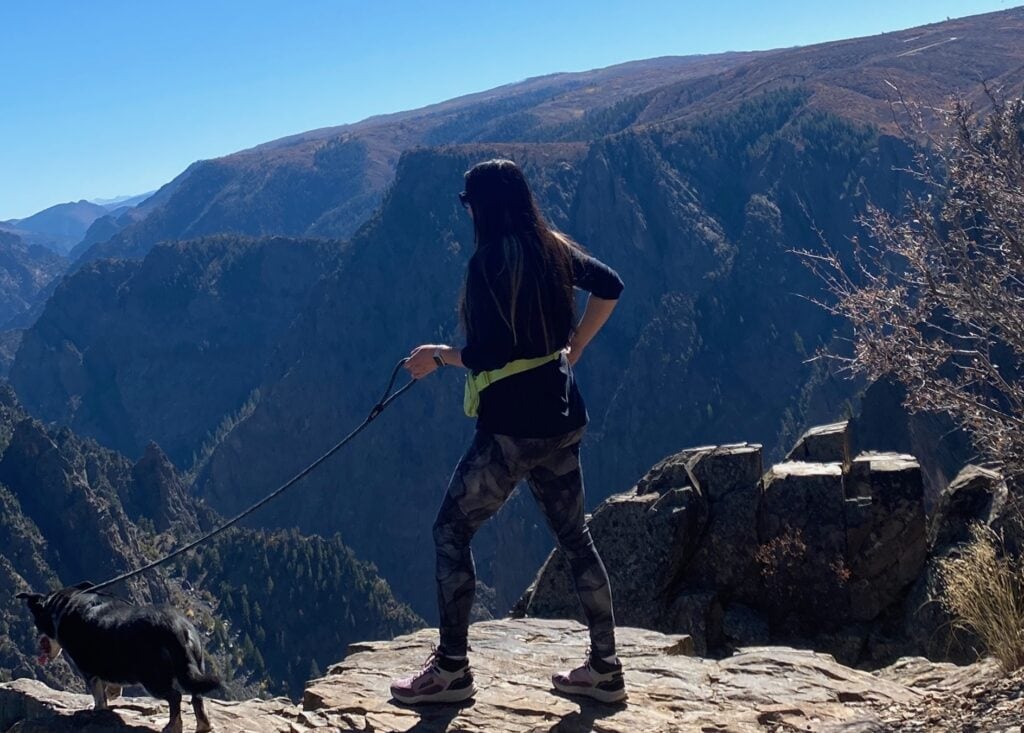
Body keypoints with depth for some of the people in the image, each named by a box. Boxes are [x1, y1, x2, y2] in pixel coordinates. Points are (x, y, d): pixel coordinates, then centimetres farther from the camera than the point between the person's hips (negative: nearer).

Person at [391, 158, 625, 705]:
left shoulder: (489, 261, -15)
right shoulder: (553, 248, 7)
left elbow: (485, 356, -20)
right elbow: (609, 287, 19)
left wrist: (438, 356, -2)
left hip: (512, 425, -8)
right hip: (562, 418, 8)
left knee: (451, 531, 4)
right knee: (573, 536, 15)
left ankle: (451, 670, 8)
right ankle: (604, 668, 19)